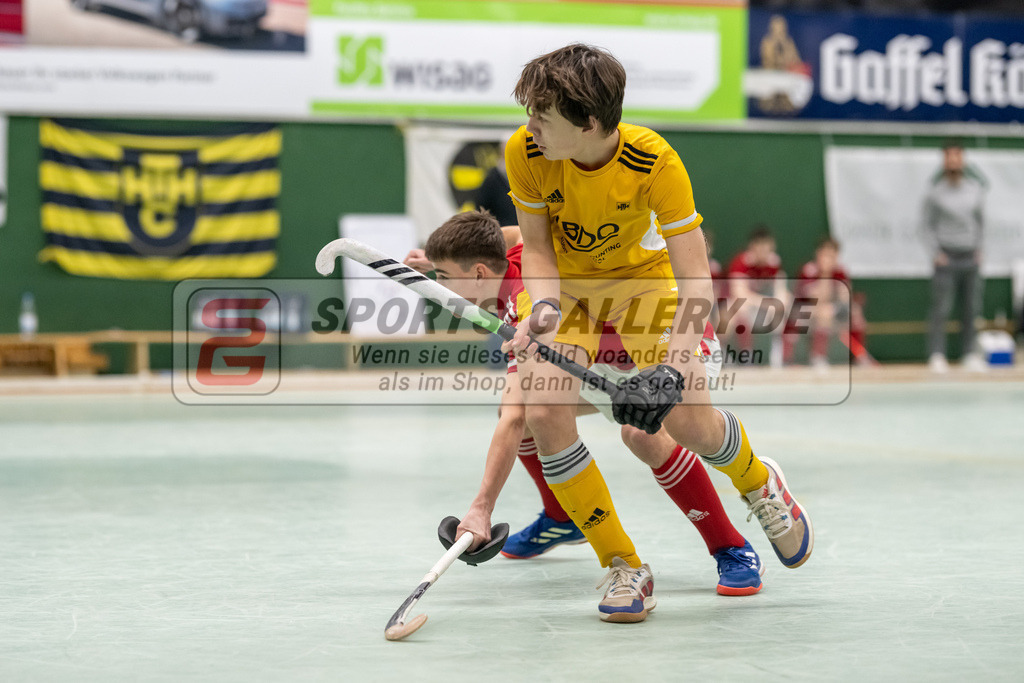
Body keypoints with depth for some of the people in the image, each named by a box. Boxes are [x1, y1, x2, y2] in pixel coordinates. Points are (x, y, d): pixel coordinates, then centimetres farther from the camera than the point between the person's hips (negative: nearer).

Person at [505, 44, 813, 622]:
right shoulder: (525, 153, -25)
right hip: (563, 284, 2)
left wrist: (672, 369, -44)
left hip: (642, 276, -2)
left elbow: (697, 282, -32)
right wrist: (544, 306, -31)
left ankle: (758, 482, 28)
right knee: (543, 414, -21)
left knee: (691, 423, -12)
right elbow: (537, 247, -10)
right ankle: (624, 567, -5)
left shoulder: (654, 161, -32)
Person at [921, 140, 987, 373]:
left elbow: (980, 219, 17)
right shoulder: (936, 192, -4)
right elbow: (926, 224, 2)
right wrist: (935, 253, -5)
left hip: (971, 257, 4)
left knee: (971, 307, 6)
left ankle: (970, 354, 14)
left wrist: (978, 247, 10)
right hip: (946, 256, -4)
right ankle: (937, 355, -5)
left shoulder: (976, 187, 6)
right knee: (941, 307, -8)